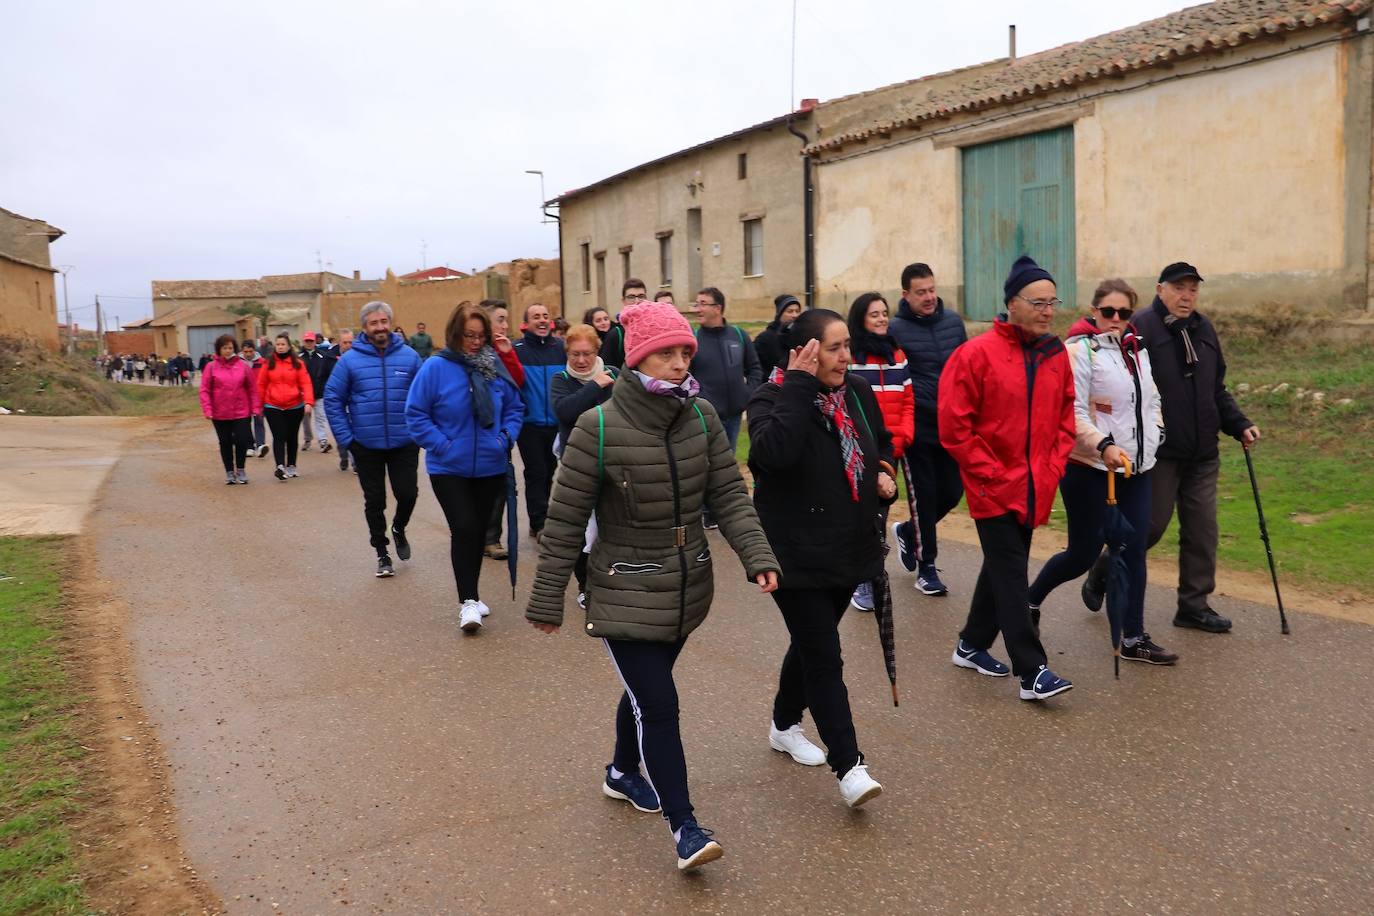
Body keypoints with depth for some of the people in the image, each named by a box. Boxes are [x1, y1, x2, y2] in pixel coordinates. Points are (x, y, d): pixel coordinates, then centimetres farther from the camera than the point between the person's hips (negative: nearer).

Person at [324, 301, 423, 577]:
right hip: (366, 446, 0)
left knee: (407, 494, 3)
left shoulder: (409, 356, -2)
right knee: (374, 501, 10)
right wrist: (346, 438, -5)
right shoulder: (350, 359, -4)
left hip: (404, 444, 0)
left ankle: (399, 529, 36)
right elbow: (332, 399, -1)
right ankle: (382, 553, 26)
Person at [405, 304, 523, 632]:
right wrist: (443, 446, -15)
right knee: (463, 528, -13)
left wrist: (506, 437, -5)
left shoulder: (495, 367, -2)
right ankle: (467, 601, -3)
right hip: (449, 469, -4)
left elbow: (515, 408, 10)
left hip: (490, 467, 4)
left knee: (478, 530, 14)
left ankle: (472, 594, 30)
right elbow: (416, 414, -9)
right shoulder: (435, 367, -11)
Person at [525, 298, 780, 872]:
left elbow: (730, 495, -4)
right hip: (625, 594, -5)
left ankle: (623, 773, 47)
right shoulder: (599, 428, -18)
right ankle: (683, 825, 7)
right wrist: (547, 601, -8)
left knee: (646, 690, 22)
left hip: (687, 587, 5)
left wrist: (757, 556, -19)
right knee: (658, 704, -8)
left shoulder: (702, 417, -5)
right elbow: (565, 521, -12)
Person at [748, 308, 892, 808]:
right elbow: (774, 451, -36)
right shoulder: (771, 399, -15)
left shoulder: (859, 392, 4)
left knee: (812, 643, 21)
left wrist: (884, 470, 0)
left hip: (849, 547, 7)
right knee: (825, 659, -7)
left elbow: (882, 440, 22)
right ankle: (849, 768, 0)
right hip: (797, 554, -7)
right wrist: (798, 384, -30)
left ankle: (784, 725, 42)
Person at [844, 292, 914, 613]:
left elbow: (908, 401, 11)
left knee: (879, 513, 9)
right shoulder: (848, 357, -4)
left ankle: (872, 577, 20)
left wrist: (902, 437, -4)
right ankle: (863, 583, 6)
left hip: (892, 449, 5)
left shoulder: (897, 355, 13)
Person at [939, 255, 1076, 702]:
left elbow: (1064, 418, 15)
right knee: (1011, 574, -5)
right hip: (992, 488, -6)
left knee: (1002, 567, 16)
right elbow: (953, 426, -12)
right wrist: (990, 473, -13)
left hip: (1034, 488, 7)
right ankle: (1032, 671, -1)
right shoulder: (977, 354, -12)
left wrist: (1053, 467, 3)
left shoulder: (1056, 356, 6)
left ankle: (972, 645, 32)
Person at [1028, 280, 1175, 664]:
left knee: (1134, 550, 5)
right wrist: (1104, 445, -30)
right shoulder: (1080, 350, -11)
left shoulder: (1139, 351, 14)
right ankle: (1030, 599, 27)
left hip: (1136, 469, 7)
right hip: (1090, 469, -7)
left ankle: (1134, 638, 13)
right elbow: (1073, 412, -19)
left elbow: (1152, 399, 27)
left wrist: (1155, 432, 12)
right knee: (1084, 552, 1)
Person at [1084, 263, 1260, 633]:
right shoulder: (1141, 327, -10)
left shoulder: (1204, 329, 15)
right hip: (1159, 453, -7)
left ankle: (1194, 605, 19)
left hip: (1202, 454, 7)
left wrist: (1238, 424, 13)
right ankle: (1100, 577, 21)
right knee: (1150, 526, -2)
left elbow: (1217, 390, 23)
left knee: (1202, 529, 8)